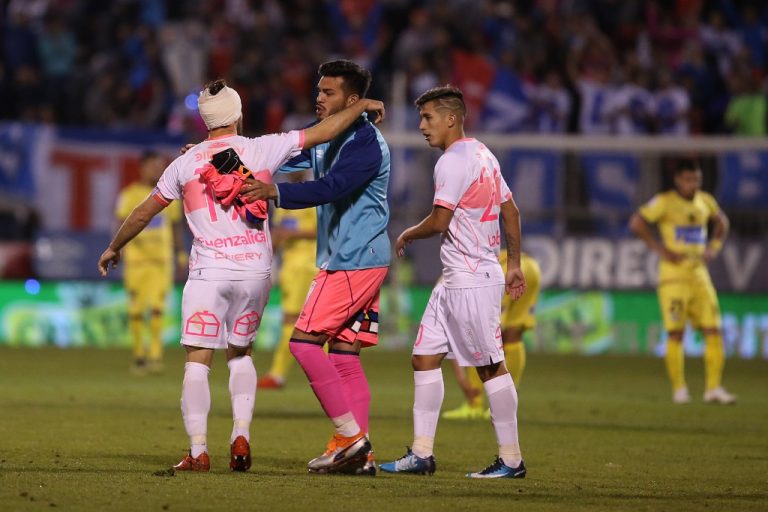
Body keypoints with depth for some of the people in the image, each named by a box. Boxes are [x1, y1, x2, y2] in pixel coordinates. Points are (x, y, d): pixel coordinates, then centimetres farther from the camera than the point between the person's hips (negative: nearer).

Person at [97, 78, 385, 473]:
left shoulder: (186, 163, 5)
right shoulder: (261, 150, 2)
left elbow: (144, 212, 14)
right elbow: (322, 132, 6)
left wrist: (114, 248, 29)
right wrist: (361, 106, 21)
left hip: (209, 273, -2)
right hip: (255, 270, 2)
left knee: (197, 362, -1)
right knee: (240, 353, 20)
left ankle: (198, 451, -13)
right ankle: (241, 436, 3)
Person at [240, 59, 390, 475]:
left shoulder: (366, 144, -15)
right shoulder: (325, 138, 14)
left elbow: (329, 187, -28)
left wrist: (275, 192, -39)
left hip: (355, 261, -9)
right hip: (342, 259, 9)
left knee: (305, 341, -12)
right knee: (344, 354, 6)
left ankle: (350, 434, -11)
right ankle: (359, 454, 6)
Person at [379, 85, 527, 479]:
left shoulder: (453, 161, -14)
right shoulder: (483, 155, 15)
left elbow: (439, 222, -19)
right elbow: (511, 212, 19)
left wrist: (407, 236, 0)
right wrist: (514, 264, 23)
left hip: (473, 282, -10)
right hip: (453, 282, 10)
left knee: (490, 365, -5)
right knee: (424, 358, 8)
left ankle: (511, 459, 0)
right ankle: (422, 454, 8)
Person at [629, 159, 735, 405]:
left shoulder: (705, 201, 11)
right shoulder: (665, 202, -7)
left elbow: (721, 221, 29)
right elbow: (636, 223, -11)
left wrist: (713, 248, 13)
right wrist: (660, 249, -13)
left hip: (699, 274, 5)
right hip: (674, 275, -5)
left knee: (713, 331, -2)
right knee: (675, 334, -5)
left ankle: (714, 388, 0)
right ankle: (679, 389, 3)